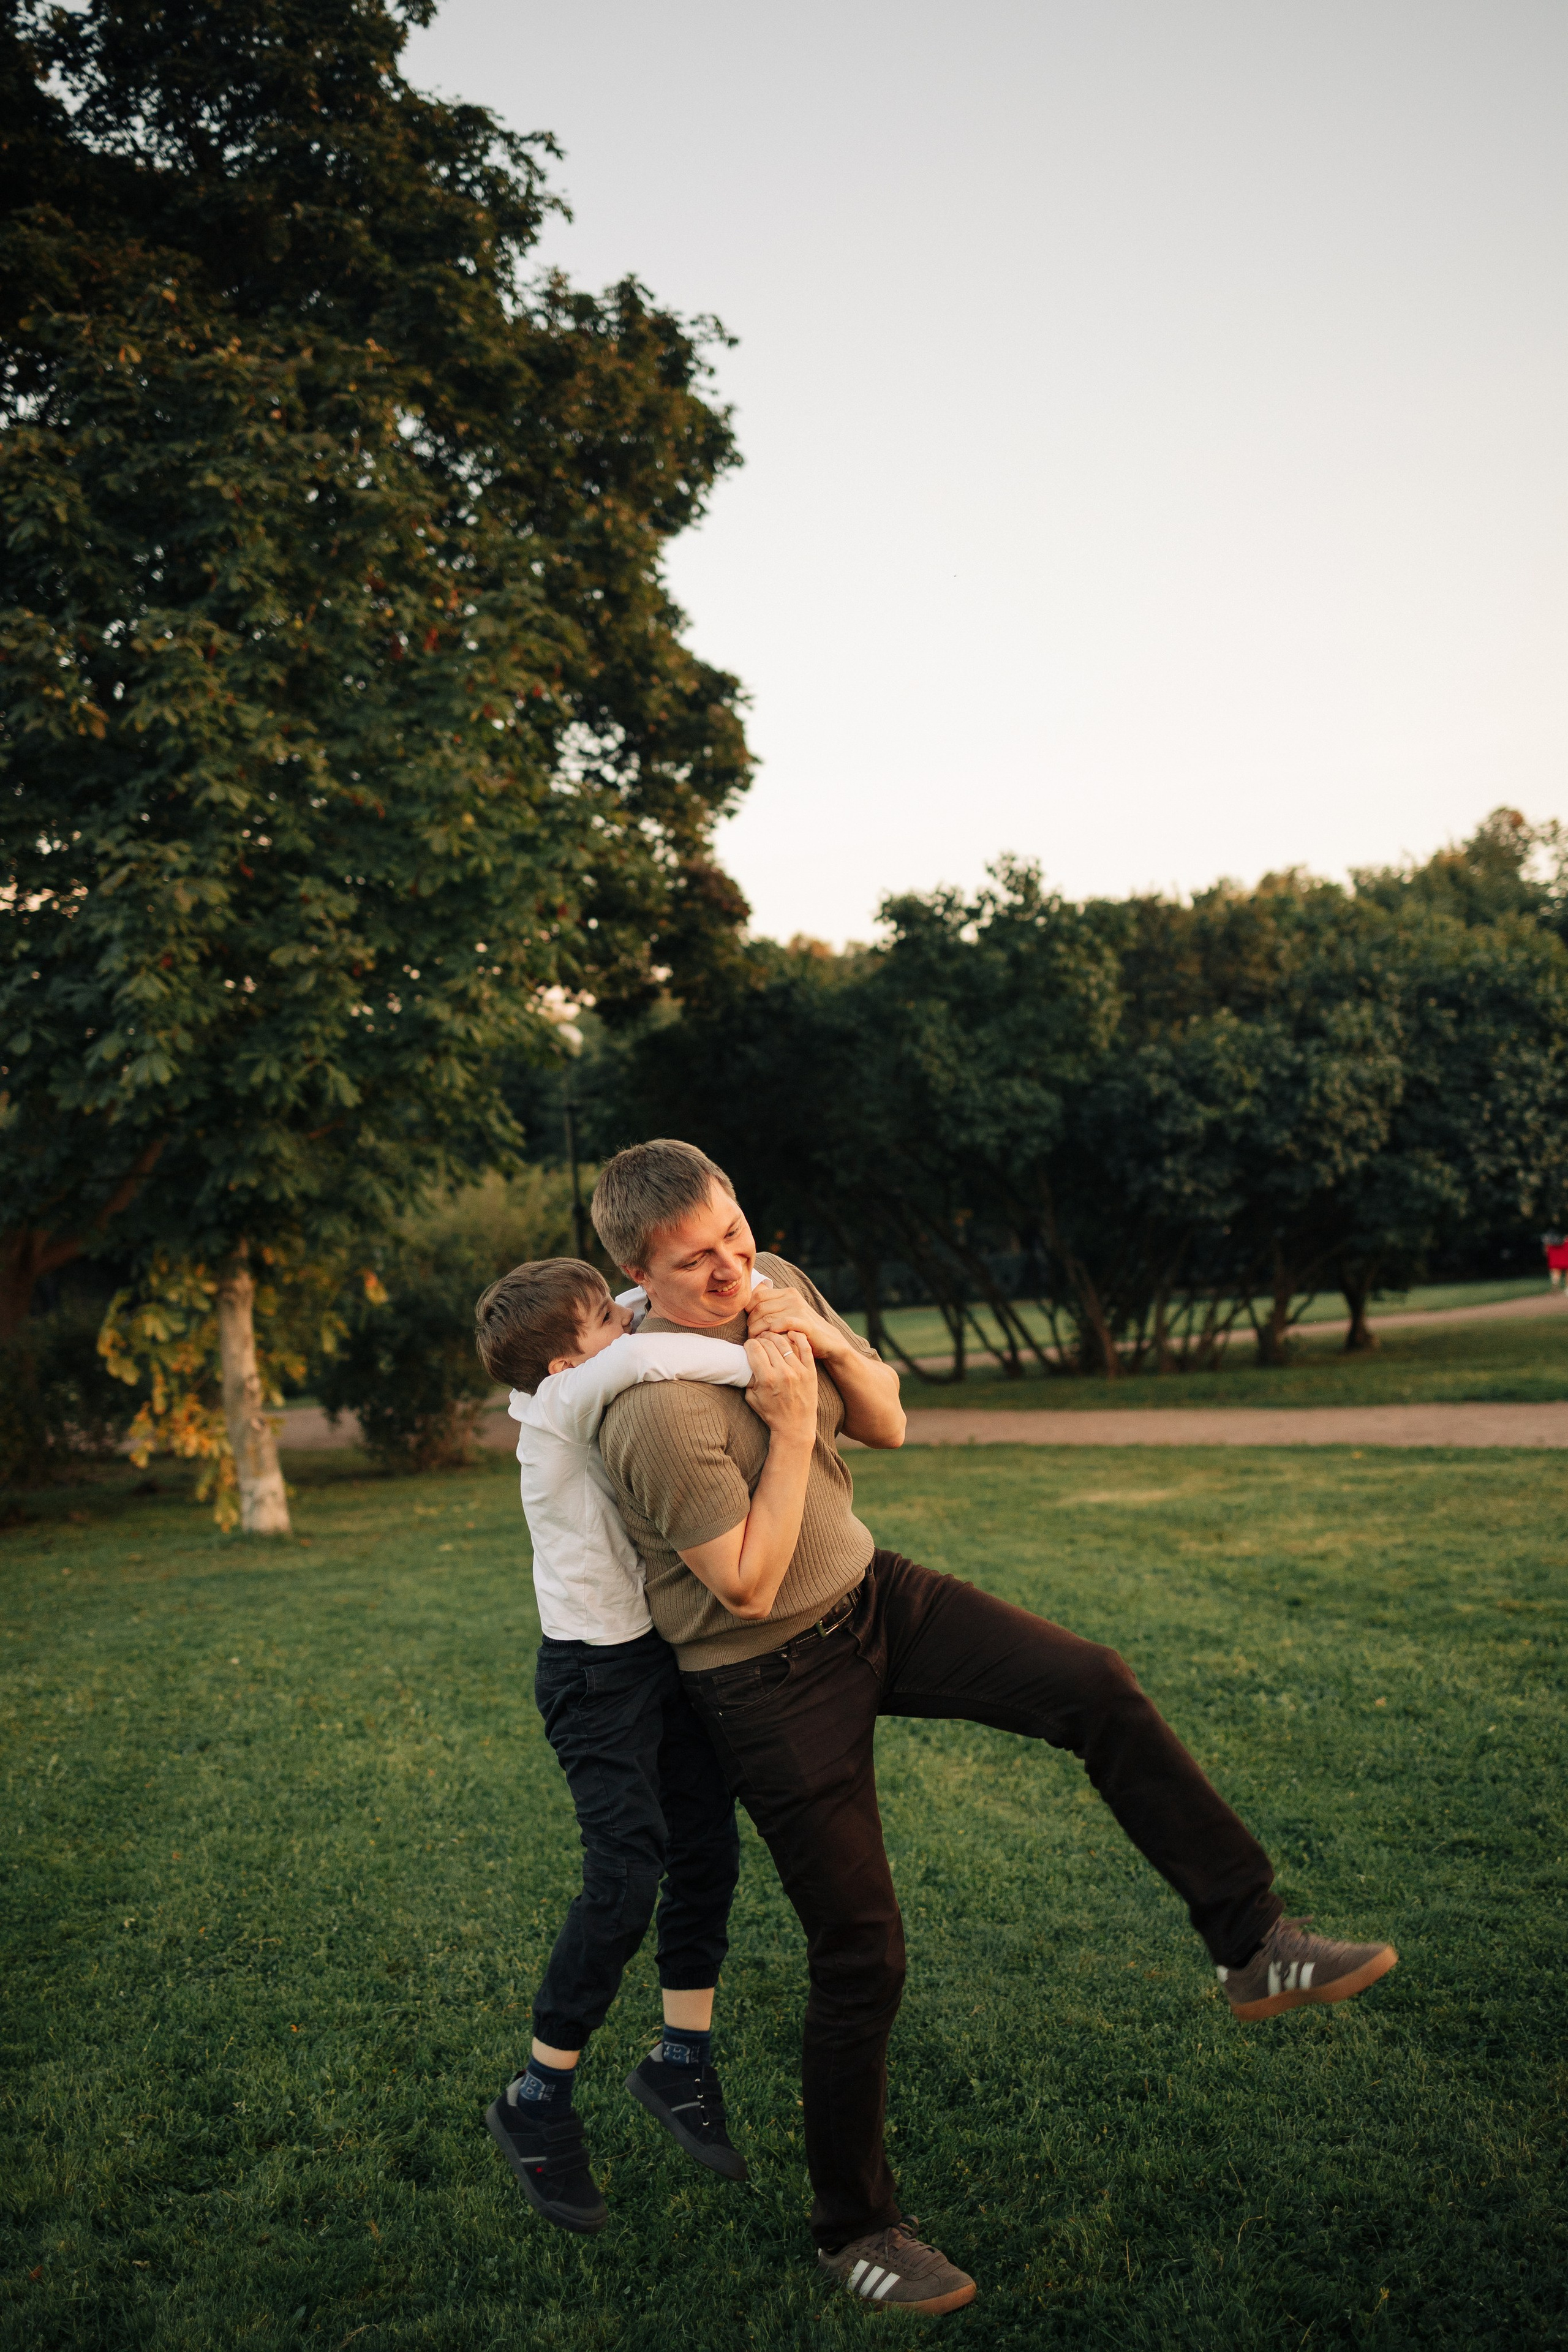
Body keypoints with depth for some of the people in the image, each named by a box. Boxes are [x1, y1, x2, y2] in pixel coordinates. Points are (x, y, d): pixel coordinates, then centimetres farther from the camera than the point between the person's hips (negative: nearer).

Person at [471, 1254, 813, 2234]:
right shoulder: (559, 1406, -21)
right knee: (628, 1875, -10)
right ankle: (539, 2102, 8)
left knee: (709, 1855, 11)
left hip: (677, 1648, 8)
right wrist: (748, 1362, -34)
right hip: (600, 1670, -8)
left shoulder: (620, 1397, 1)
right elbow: (638, 1359, -42)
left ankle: (683, 2061, 29)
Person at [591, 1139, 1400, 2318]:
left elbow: (887, 1424, 4)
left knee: (1096, 1688, -10)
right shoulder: (659, 1412, -29)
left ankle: (1256, 1943, 3)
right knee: (861, 1954, 1)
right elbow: (748, 1587, -24)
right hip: (774, 1679, -6)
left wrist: (829, 1345, -16)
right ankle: (856, 2231, 23)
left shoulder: (779, 1284, -5)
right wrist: (795, 1420, -25)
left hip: (872, 1593, 7)